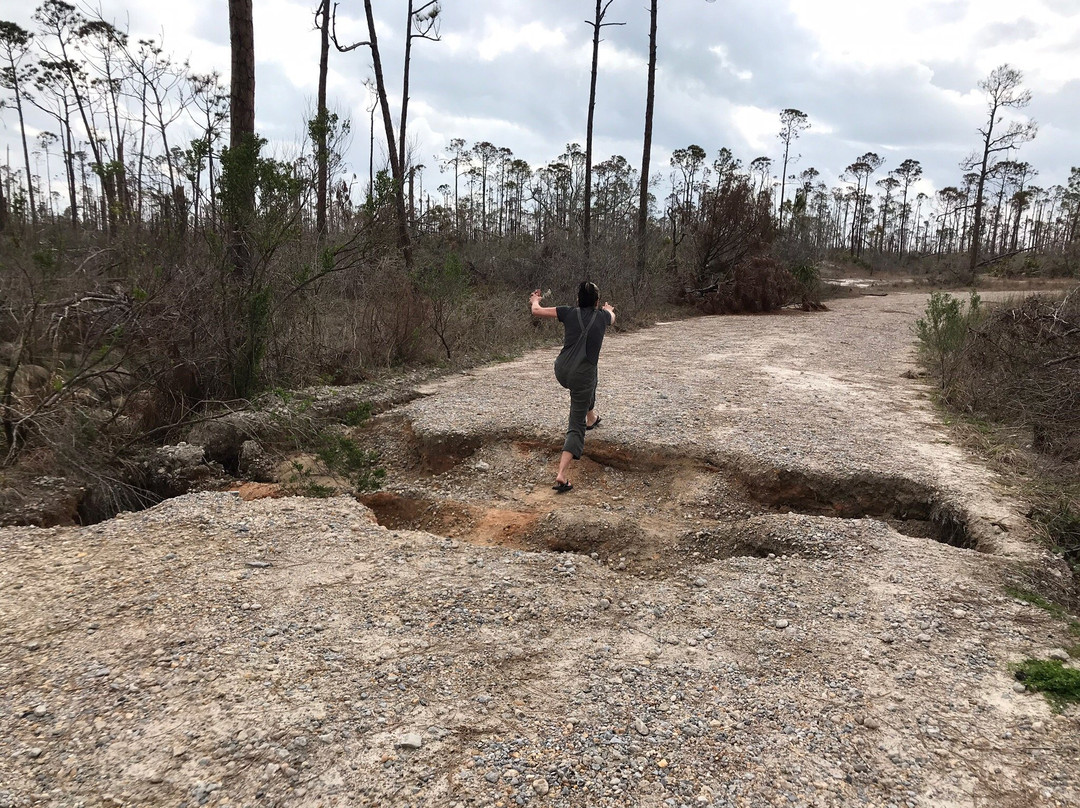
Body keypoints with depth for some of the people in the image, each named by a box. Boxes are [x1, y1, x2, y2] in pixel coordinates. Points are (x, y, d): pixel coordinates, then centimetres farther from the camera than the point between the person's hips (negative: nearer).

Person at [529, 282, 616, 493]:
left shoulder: (569, 313, 2)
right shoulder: (602, 316, 4)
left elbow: (536, 311, 7)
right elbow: (612, 317, 30)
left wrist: (535, 300, 30)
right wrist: (609, 309, 54)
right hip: (582, 376, -3)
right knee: (576, 426, 0)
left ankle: (592, 417, 59)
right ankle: (562, 475, -13)